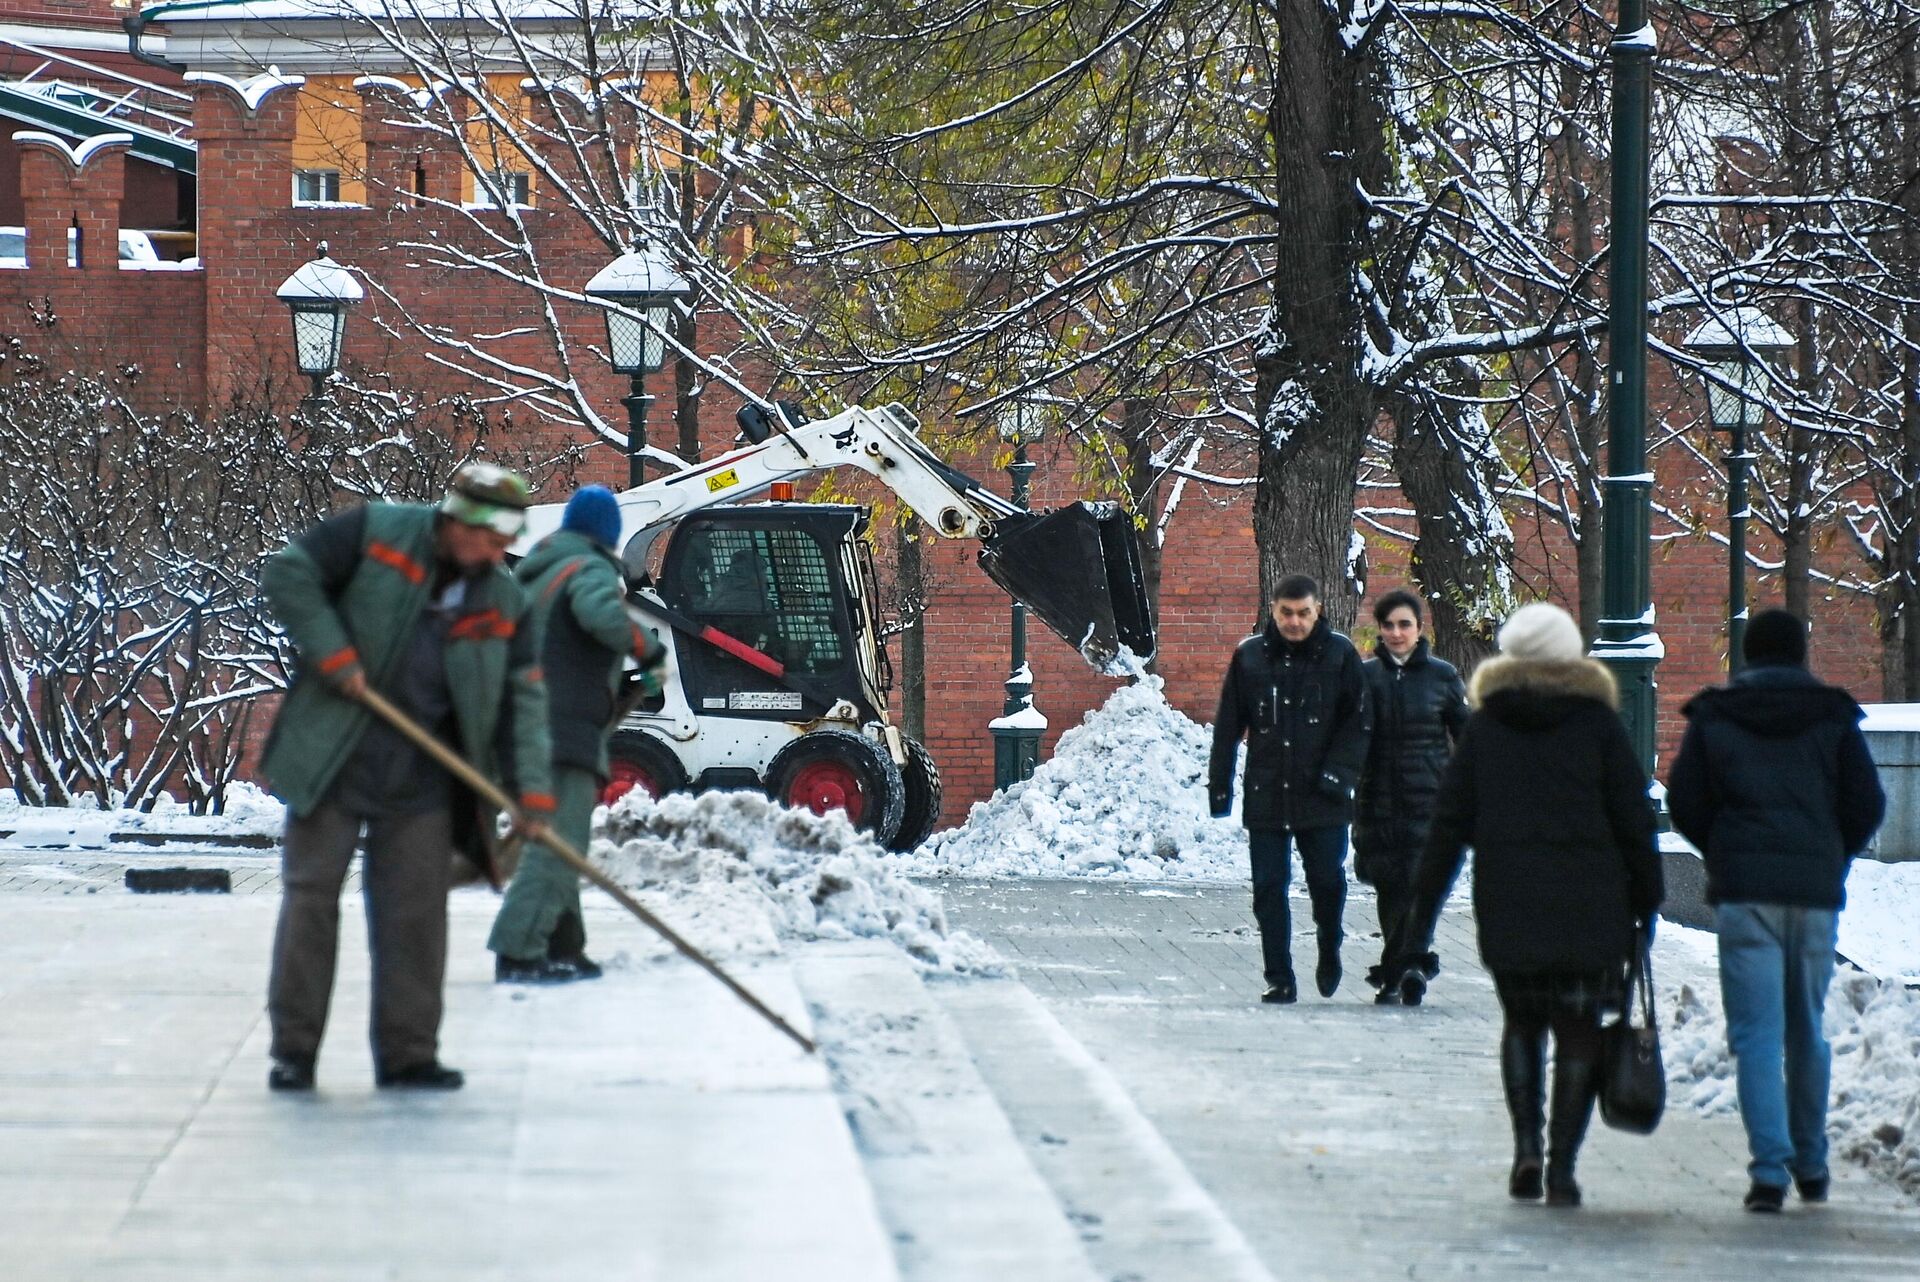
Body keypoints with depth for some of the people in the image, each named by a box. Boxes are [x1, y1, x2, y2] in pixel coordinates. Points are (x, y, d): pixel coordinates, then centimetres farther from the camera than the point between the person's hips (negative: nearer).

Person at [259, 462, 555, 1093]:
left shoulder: (503, 599, 5)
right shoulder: (375, 533, -7)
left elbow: (523, 692, 6)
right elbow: (287, 572, -8)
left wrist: (532, 784, -5)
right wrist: (333, 653, -15)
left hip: (421, 774, 4)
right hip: (334, 755, -4)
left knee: (416, 908, 3)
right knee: (310, 893, -3)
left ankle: (407, 1053, 10)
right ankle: (293, 1050, 3)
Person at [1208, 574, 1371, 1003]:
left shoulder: (1340, 655, 2)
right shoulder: (1250, 656, 6)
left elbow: (1357, 723, 2)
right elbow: (1228, 726, 10)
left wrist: (1337, 772, -11)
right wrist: (1219, 785, 5)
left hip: (1323, 800, -1)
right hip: (1266, 796, 2)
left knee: (1328, 882, 0)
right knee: (1269, 888, 0)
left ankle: (1329, 952, 29)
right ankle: (1279, 979, 6)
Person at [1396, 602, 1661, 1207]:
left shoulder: (1483, 727, 6)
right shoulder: (1599, 724, 2)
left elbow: (1448, 825, 6)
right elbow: (1635, 823, 1)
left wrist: (1422, 913, 8)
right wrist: (1645, 908, 8)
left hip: (1507, 908, 1)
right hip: (1589, 908, -1)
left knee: (1522, 1024, 17)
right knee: (1578, 1033, 5)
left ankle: (1526, 1145, 1)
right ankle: (1562, 1163, -2)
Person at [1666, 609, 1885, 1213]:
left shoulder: (1713, 716, 3)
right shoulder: (1834, 718, 5)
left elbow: (1683, 801, 3)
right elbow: (1867, 804, 3)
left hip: (1744, 891, -2)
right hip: (1817, 892, 2)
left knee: (1757, 1033, -4)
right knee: (1807, 1032, 16)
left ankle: (1770, 1168, -16)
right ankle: (1810, 1163, 23)